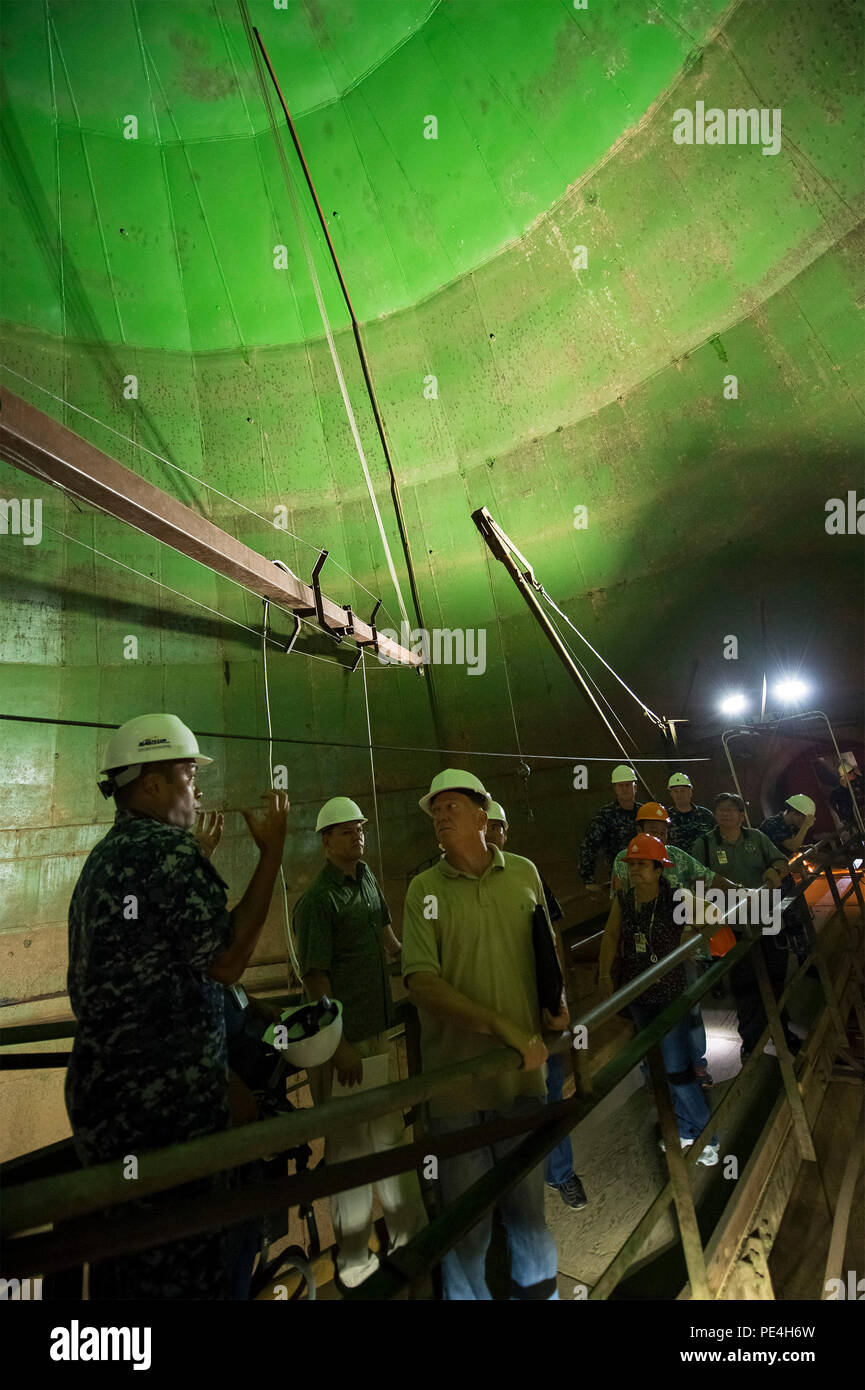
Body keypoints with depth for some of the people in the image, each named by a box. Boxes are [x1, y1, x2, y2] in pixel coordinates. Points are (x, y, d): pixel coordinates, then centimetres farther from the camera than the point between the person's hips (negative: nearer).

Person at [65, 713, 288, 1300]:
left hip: (104, 1091, 10)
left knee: (126, 1261, 23)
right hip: (163, 1095, -10)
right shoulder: (167, 849, -19)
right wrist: (272, 854, -19)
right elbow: (226, 961, -22)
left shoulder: (106, 855, 13)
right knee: (183, 1261, 5)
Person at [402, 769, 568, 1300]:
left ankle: (537, 1285, 44)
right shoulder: (425, 889, -7)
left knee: (528, 1198, 17)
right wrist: (504, 1027, -20)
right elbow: (422, 982, -15)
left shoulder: (524, 873, 2)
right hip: (457, 1074, -2)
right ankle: (468, 1293, 37)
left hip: (524, 1067, 2)